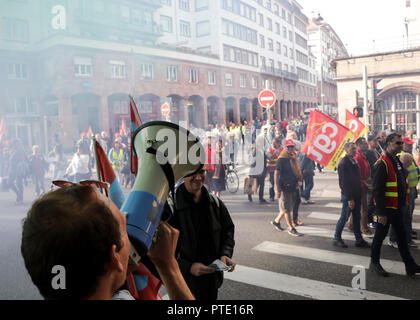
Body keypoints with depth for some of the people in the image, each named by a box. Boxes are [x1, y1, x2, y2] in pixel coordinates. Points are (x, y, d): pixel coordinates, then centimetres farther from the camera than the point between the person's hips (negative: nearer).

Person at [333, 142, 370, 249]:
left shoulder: (354, 161, 11)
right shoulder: (343, 163, -15)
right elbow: (344, 183, -18)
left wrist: (359, 194, 13)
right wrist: (350, 198, -19)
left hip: (356, 195, 8)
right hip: (348, 196, -8)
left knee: (357, 218, 12)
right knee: (344, 218, 2)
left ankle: (359, 240, 20)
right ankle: (337, 239, 16)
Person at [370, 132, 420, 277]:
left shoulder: (397, 161, 11)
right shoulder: (382, 163, -19)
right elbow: (378, 190, -22)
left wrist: (403, 204, 17)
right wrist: (381, 212, -23)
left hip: (397, 207, 9)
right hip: (386, 208, -8)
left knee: (401, 235, 14)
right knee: (381, 234, 5)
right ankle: (374, 263, 21)